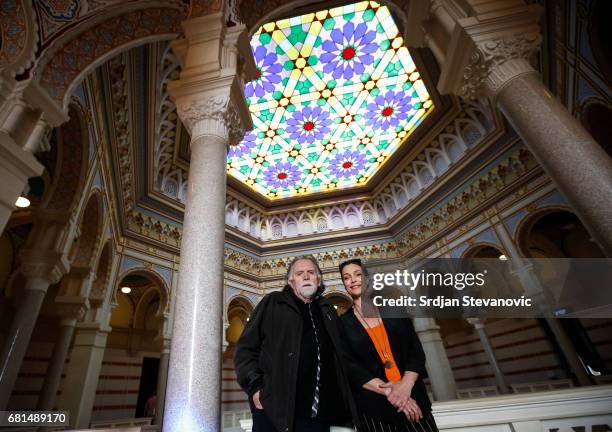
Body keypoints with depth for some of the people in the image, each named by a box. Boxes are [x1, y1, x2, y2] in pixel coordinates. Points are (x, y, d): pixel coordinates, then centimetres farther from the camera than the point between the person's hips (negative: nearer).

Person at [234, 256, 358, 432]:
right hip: (275, 409, -3)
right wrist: (256, 387, -11)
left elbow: (339, 356, 20)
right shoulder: (272, 303, 1)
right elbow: (246, 348, -2)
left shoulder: (328, 310, 14)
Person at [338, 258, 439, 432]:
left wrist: (405, 384, -15)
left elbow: (416, 349, 1)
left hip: (413, 397, 2)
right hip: (374, 406, -1)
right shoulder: (342, 323, 0)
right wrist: (388, 391, -17)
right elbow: (351, 367, -6)